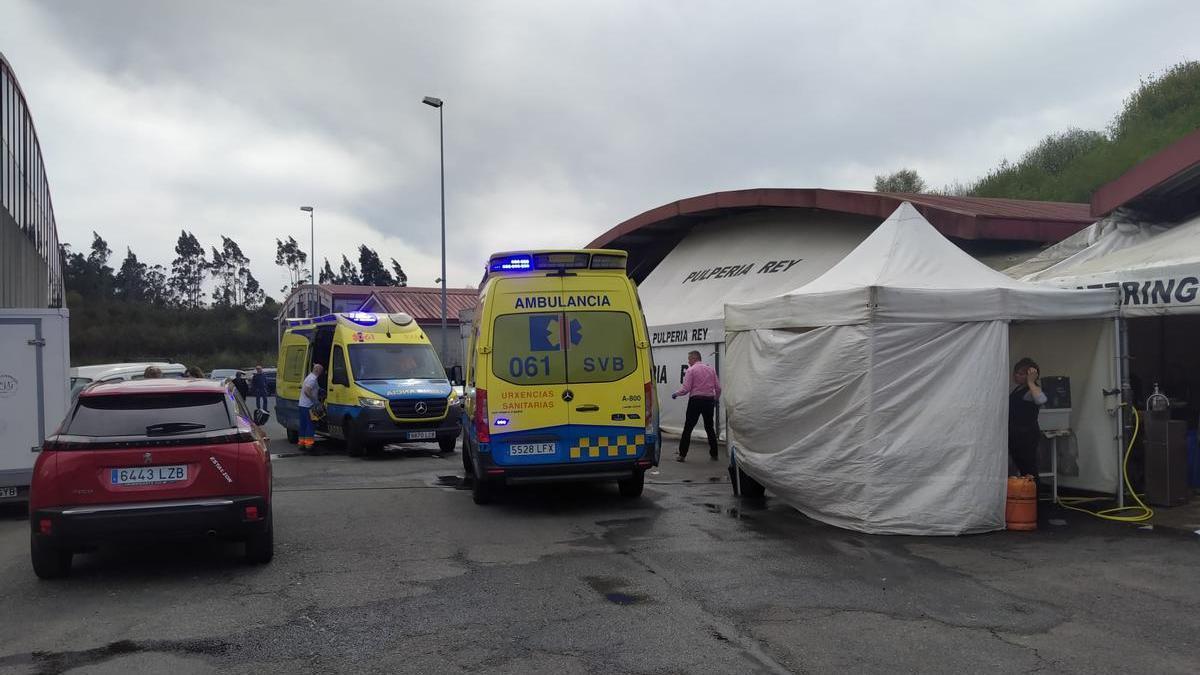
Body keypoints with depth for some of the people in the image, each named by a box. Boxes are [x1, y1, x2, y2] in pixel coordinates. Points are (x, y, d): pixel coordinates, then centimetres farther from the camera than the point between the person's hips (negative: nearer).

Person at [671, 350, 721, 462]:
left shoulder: (691, 370, -5)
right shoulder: (711, 369, 10)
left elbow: (686, 389, -11)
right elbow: (718, 388, 9)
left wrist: (676, 394, 6)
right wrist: (715, 399, 24)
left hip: (696, 400, -5)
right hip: (709, 400, 5)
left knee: (688, 428, 0)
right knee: (709, 427, 15)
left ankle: (682, 454, -2)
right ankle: (713, 454, 15)